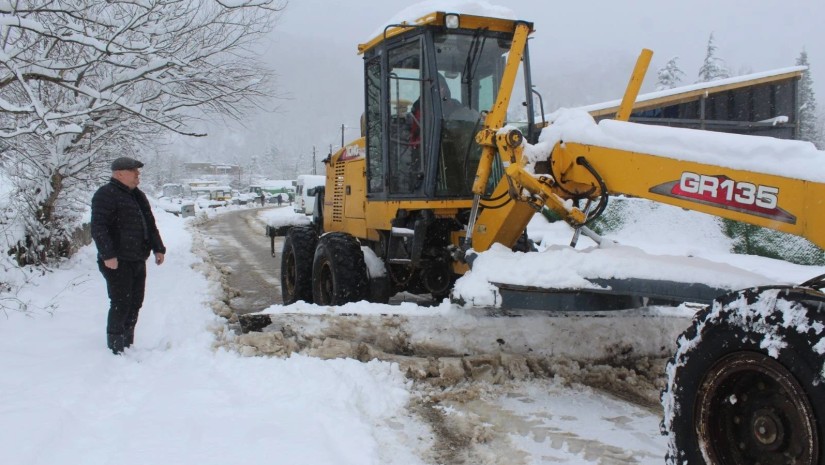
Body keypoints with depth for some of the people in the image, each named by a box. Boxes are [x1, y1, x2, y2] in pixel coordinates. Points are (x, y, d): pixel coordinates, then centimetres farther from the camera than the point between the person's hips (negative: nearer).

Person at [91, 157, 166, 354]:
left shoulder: (138, 195, 18)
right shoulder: (106, 195, -10)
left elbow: (150, 225, 23)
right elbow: (98, 228, -18)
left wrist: (158, 248, 15)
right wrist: (108, 255, -24)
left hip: (138, 261, 9)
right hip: (117, 263, -9)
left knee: (135, 304, 12)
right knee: (121, 305, -7)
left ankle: (128, 344, 24)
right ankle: (116, 349, 2)